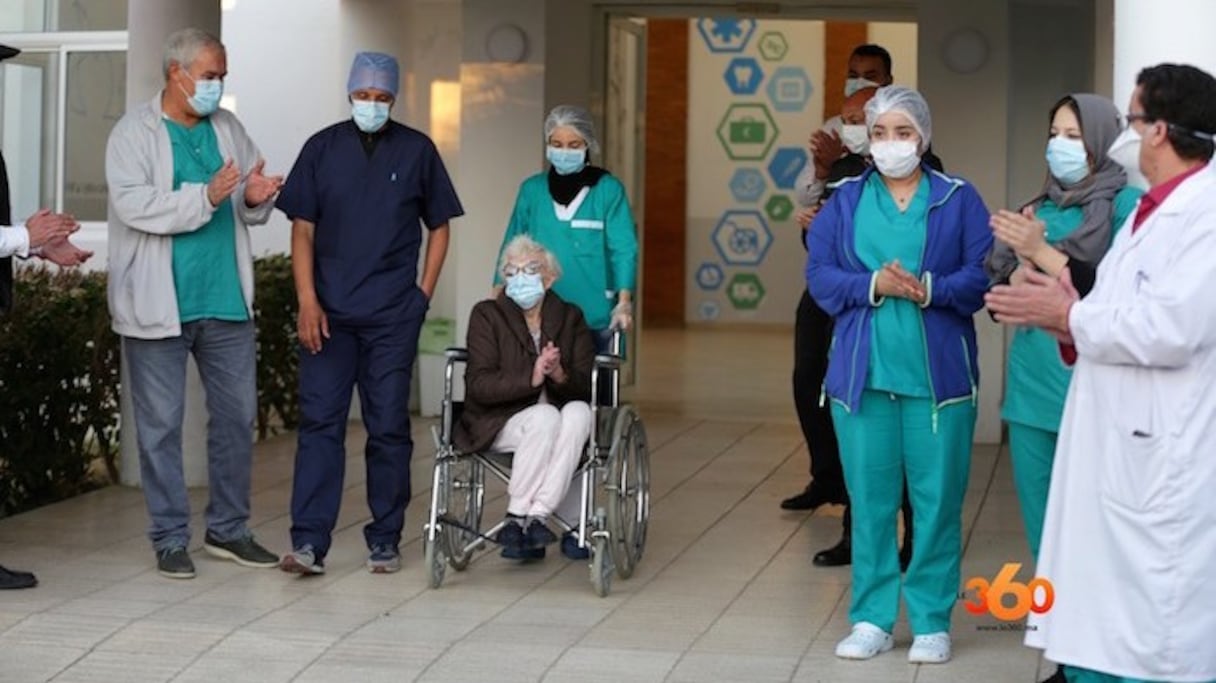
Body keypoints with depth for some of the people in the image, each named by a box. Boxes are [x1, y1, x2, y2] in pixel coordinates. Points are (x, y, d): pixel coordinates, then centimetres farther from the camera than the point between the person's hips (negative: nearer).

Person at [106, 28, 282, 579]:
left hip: (226, 302, 5)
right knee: (161, 424, 1)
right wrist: (205, 197, -28)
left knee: (237, 415, 9)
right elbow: (133, 204, -20)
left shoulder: (228, 129, 10)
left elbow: (252, 208, 15)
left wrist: (255, 198, -9)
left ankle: (229, 529, 21)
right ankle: (170, 539, 10)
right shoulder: (135, 133, -6)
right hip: (157, 306, -5)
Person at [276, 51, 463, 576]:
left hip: (393, 316, 0)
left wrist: (423, 292, 1)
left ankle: (384, 541, 13)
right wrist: (307, 301, -6)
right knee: (319, 422, -5)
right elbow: (302, 228, 3)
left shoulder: (417, 151, 5)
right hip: (329, 312, 0)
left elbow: (439, 227, 11)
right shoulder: (323, 148, 4)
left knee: (388, 427, 4)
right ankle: (309, 542, -6)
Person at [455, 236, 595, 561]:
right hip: (499, 421, -3)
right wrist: (531, 378, -27)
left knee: (579, 412, -31)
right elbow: (479, 385, -12)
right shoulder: (487, 315, 0)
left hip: (558, 418, 3)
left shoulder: (570, 317, 9)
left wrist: (560, 376, -24)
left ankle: (535, 516, -36)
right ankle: (518, 516, -28)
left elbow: (587, 386, 0)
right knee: (544, 416, -34)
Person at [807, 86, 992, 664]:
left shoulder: (959, 199, 3)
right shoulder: (845, 200, 8)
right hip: (862, 371, 1)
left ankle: (932, 621, 10)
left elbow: (983, 274, -4)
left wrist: (930, 288, -21)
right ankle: (872, 618, 14)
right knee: (869, 498, 5)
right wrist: (872, 285, -16)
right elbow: (819, 274, 1)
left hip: (938, 373, -1)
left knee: (937, 499, 1)